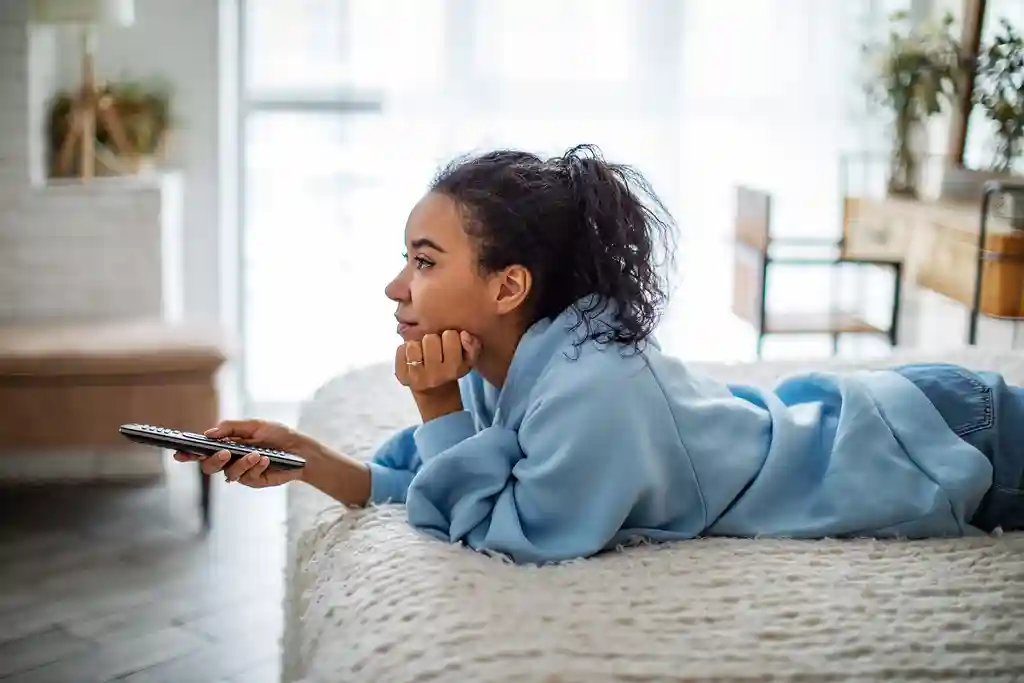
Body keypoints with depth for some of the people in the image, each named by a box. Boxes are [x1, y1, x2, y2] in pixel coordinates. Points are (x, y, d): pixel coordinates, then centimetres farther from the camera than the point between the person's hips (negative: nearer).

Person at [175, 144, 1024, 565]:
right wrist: (307, 458, -15)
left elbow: (504, 535, -28)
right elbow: (428, 489, -4)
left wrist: (438, 410, -30)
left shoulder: (589, 391, -39)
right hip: (838, 410, 6)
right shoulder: (512, 360, -13)